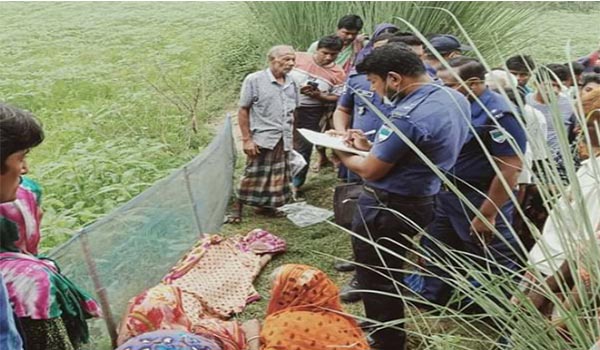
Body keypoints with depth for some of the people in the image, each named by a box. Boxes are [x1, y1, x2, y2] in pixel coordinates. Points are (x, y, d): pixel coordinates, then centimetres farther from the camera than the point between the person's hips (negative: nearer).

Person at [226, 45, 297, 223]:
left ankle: (264, 206, 27)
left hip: (284, 140, 6)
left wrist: (292, 138, 13)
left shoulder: (291, 83, 8)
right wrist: (246, 139, -11)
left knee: (278, 177, 11)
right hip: (262, 139, -5)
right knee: (253, 175, -2)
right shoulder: (254, 80, -8)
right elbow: (243, 111, -7)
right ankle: (237, 208, 12)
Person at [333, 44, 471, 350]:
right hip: (419, 201, 10)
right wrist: (370, 146, 8)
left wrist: (341, 152, 0)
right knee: (389, 277, 28)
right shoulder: (454, 98, 1)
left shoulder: (408, 116, -29)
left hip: (384, 209, -10)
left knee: (376, 283, 10)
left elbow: (370, 171, -19)